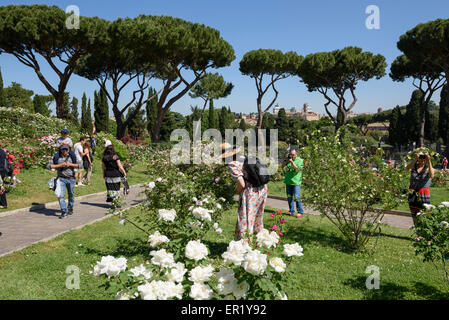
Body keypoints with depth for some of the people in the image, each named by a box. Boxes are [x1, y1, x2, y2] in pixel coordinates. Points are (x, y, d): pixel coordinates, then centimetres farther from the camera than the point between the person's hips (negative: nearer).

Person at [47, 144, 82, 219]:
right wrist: (60, 165, -16)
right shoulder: (56, 157, -1)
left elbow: (80, 165, -5)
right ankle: (64, 212, -7)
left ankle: (70, 209, 35)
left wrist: (70, 164, -17)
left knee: (71, 195, 14)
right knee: (60, 195, -13)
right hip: (61, 179, -1)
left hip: (71, 179, 1)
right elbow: (49, 166, -5)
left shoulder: (72, 156, 0)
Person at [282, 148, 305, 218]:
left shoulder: (300, 160, -4)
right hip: (288, 182, 6)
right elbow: (283, 168, 7)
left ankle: (301, 213, -1)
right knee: (289, 197, 10)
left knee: (297, 198, -9)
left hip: (296, 182, -5)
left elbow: (298, 169, -16)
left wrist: (292, 162, -21)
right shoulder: (288, 160, 12)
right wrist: (285, 159, -3)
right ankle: (291, 211, 21)